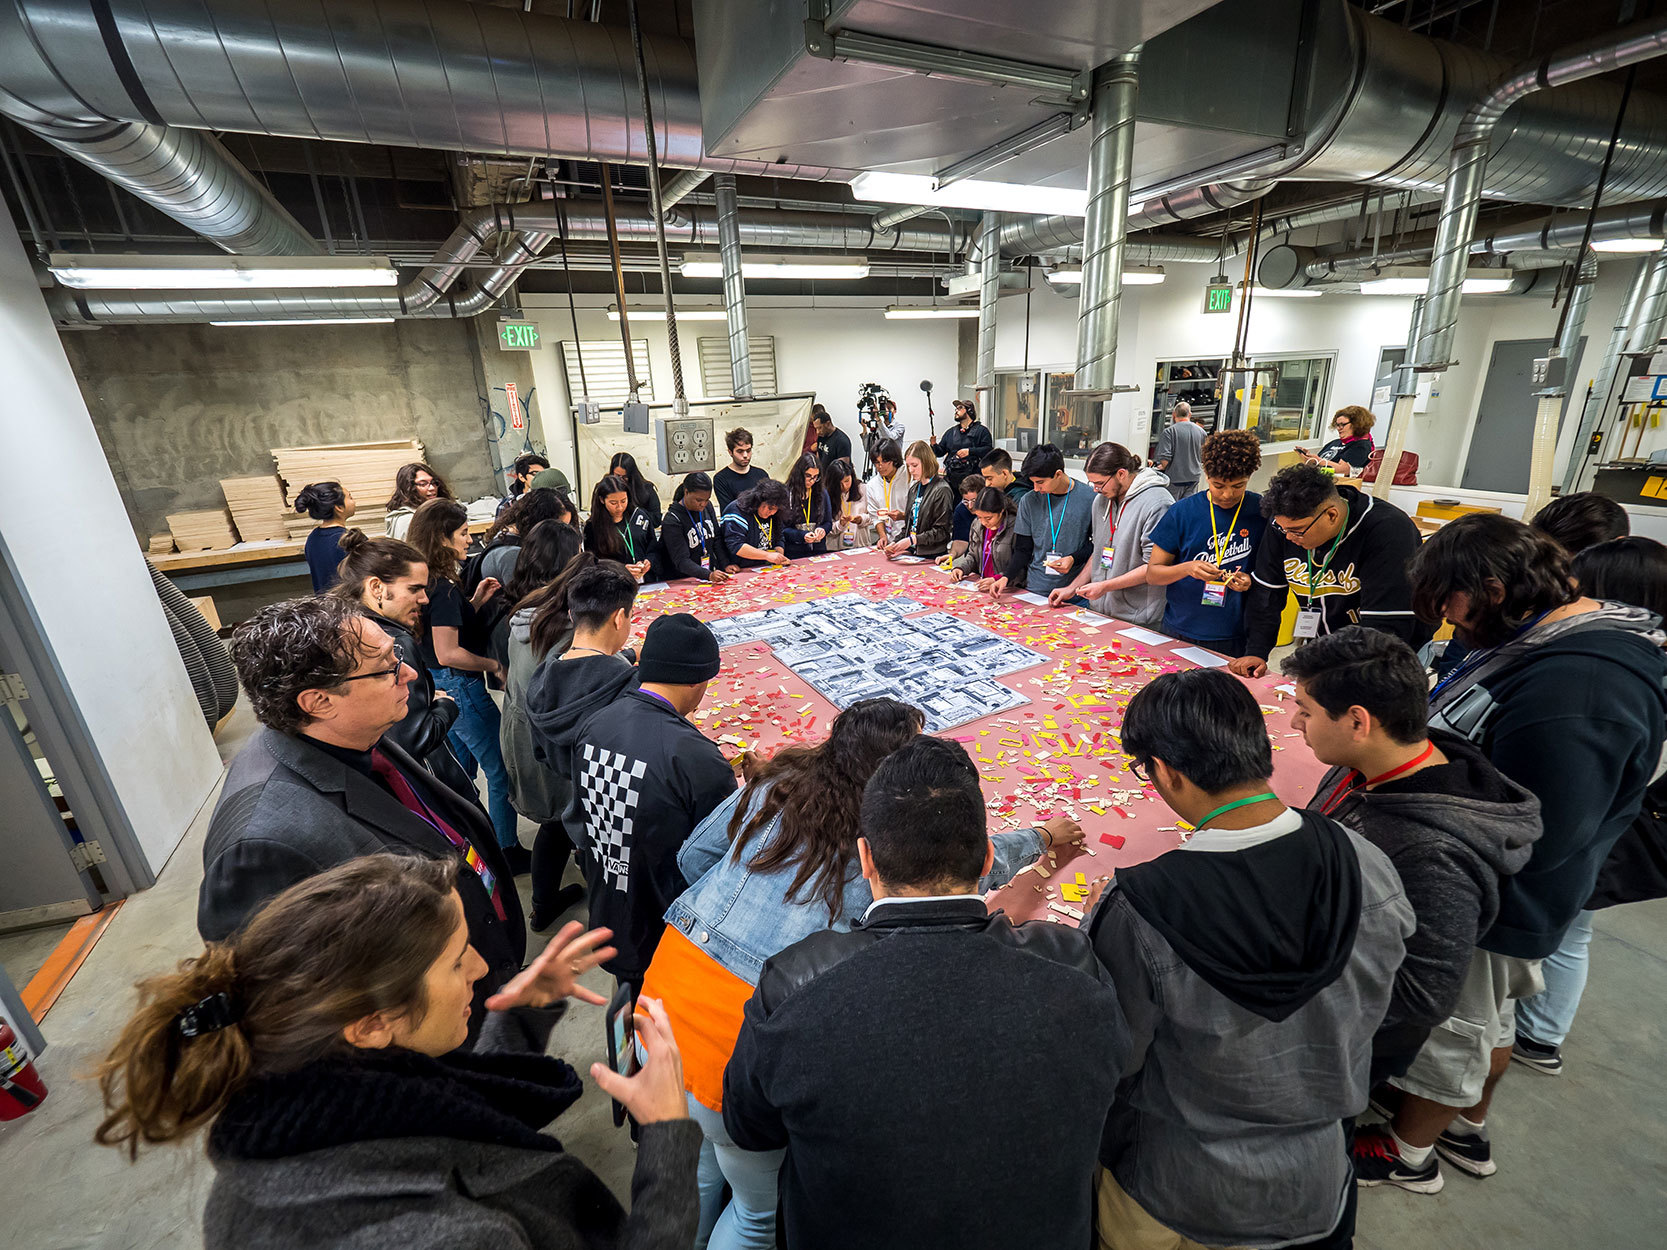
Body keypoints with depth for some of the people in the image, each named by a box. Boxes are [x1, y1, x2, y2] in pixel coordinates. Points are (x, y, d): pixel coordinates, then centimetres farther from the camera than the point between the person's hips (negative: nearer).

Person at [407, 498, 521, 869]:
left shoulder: (433, 581, 6)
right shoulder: (444, 588, -23)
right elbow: (448, 653, -26)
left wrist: (475, 601, 5)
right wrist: (495, 665, -15)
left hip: (442, 686, 10)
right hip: (460, 686, -10)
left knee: (460, 768, 23)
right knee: (501, 769, 1)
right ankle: (508, 853, 13)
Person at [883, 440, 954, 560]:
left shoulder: (942, 490, -7)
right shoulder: (914, 488, 16)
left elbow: (941, 531, -12)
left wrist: (912, 540, -18)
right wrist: (896, 543, 4)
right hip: (911, 552, 6)